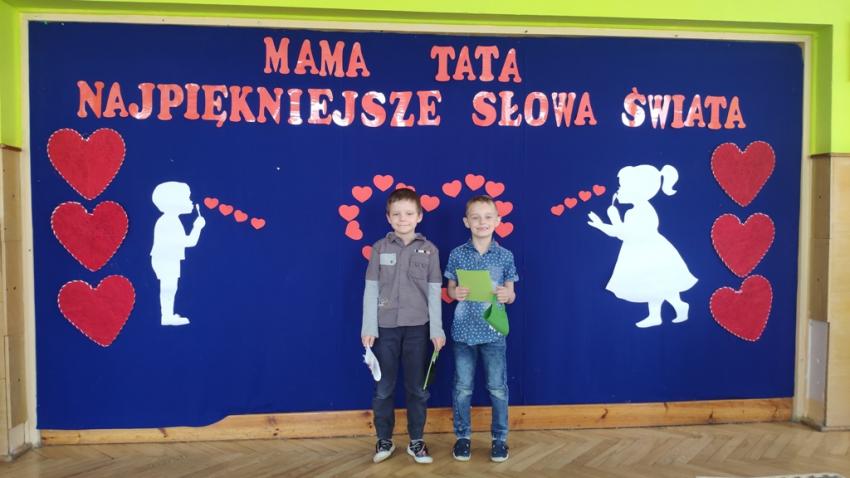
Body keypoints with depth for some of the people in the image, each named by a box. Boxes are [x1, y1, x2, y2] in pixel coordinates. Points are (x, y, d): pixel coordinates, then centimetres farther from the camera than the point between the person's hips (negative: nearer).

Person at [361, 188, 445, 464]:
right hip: (385, 327, 0)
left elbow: (434, 292, 1)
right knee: (383, 388, 8)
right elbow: (371, 290, 0)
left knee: (417, 388, 9)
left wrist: (437, 329, -1)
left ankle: (416, 441, 25)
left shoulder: (429, 250, 0)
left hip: (418, 327, 0)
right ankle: (384, 440, 25)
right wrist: (368, 328, -4)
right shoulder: (380, 248, 0)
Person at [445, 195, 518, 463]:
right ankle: (462, 436, 26)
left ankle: (500, 438, 25)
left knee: (498, 387, 8)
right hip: (464, 330, 0)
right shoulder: (457, 254, -1)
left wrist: (507, 295, -19)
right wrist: (456, 293, -17)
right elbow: (450, 289, 6)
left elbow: (511, 295, 4)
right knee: (462, 387, 9)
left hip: (493, 331, 0)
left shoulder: (505, 256, -1)